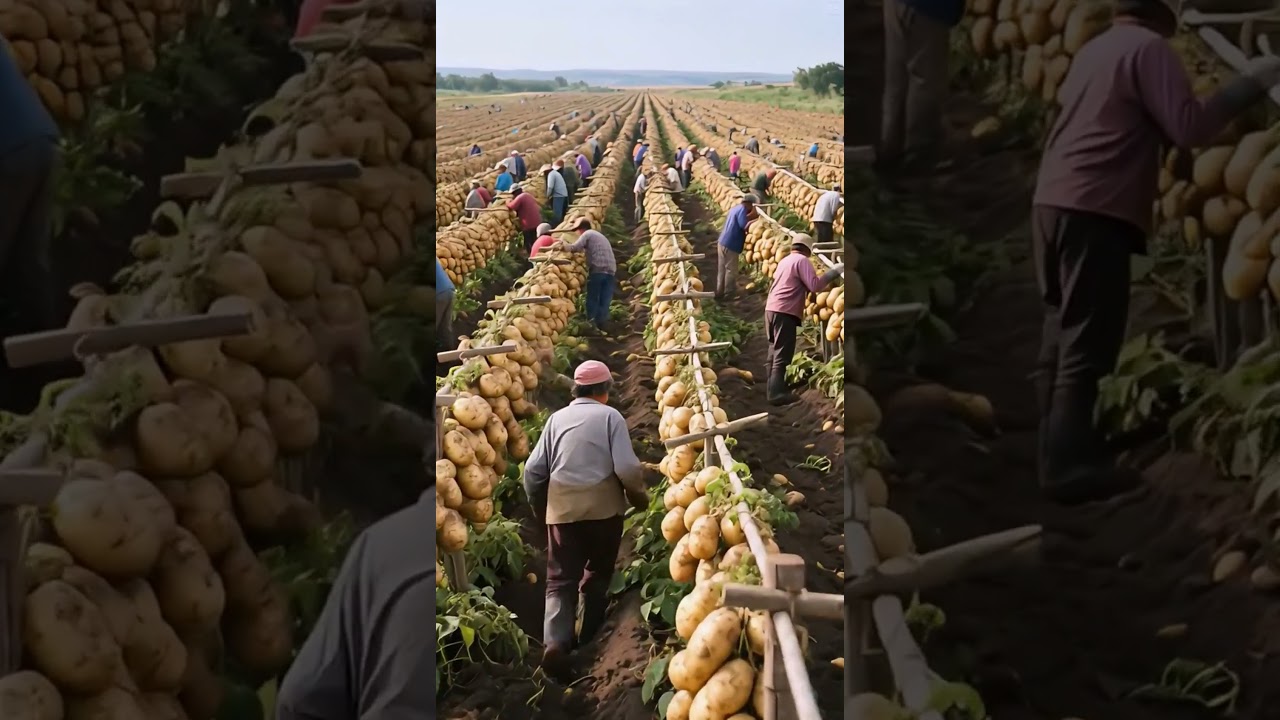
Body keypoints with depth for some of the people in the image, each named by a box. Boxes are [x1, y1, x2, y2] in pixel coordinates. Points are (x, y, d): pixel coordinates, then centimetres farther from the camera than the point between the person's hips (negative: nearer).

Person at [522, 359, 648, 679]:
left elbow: (534, 469, 4)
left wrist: (538, 507, 20)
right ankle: (589, 638, 27)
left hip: (562, 509, 1)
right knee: (597, 574, 18)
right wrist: (640, 497, 7)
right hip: (604, 507, -1)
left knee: (560, 579, 2)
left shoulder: (557, 418, 5)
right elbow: (627, 468, -11)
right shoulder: (610, 416, -3)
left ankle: (555, 641, -18)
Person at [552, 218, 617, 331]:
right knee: (605, 301, 4)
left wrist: (563, 244, 9)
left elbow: (575, 248, -7)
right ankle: (601, 326, 0)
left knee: (592, 299, 0)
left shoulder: (587, 234, 6)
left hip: (597, 269, -7)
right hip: (610, 271, 7)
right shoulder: (601, 236, 32)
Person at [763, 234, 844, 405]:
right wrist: (835, 271, -12)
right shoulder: (802, 260, -6)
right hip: (785, 312, -9)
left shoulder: (785, 260, 20)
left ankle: (772, 389, 24)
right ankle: (776, 393, -9)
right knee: (782, 354, -7)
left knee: (775, 351, 18)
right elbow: (814, 285, -16)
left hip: (772, 309, 9)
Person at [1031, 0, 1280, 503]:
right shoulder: (1149, 48, -5)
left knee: (1063, 333, 14)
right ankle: (1068, 467, -6)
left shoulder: (1094, 49, 19)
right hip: (1094, 210, -9)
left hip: (1054, 201, 9)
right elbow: (1189, 128, -12)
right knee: (1085, 344, -6)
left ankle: (1060, 452, 22)